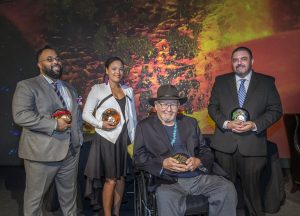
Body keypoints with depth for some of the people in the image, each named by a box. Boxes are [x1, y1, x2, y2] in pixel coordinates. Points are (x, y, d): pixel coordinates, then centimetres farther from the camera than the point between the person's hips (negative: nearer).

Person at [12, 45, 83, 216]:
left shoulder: (70, 88, 16)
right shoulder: (27, 86, -5)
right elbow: (21, 115, -17)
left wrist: (79, 137, 9)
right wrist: (54, 124, -21)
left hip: (71, 151, 6)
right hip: (42, 152, -5)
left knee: (70, 196, 18)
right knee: (35, 198, 11)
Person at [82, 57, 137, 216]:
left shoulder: (128, 91, 12)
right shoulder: (97, 89, -2)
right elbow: (86, 114, -4)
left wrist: (134, 138, 9)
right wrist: (101, 124, -19)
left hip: (124, 139, 5)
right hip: (106, 139, -4)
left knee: (121, 177, 12)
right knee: (110, 180, 1)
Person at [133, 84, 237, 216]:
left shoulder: (191, 122, 17)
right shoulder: (145, 126, 7)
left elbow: (206, 151, 14)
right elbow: (138, 158, -1)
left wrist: (198, 161, -9)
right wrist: (163, 163, -17)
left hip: (199, 177, 4)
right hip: (168, 181, -4)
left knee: (227, 188, -18)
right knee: (166, 198, -35)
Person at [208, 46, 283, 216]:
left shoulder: (267, 82, 4)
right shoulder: (221, 81, 7)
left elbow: (276, 110, 2)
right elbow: (212, 107, 6)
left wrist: (255, 125, -14)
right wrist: (226, 123, -12)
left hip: (253, 145, -1)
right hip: (225, 143, 1)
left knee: (252, 188, 9)